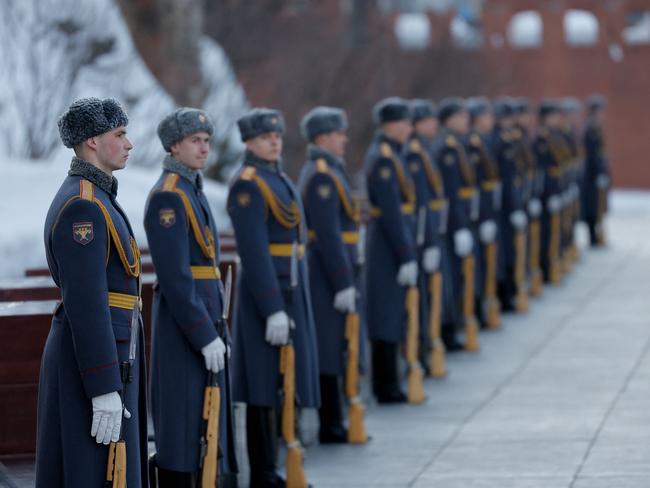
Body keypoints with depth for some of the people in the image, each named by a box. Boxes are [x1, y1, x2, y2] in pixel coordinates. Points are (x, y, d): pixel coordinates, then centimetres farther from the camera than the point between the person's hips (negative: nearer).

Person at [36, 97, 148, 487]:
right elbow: (85, 305, -23)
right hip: (94, 365, -11)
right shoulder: (83, 207, -18)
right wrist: (105, 391, -24)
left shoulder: (88, 198, 16)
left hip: (104, 354, 11)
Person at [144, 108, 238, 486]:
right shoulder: (168, 197, -15)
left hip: (205, 317, 10)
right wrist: (206, 336, -21)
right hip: (184, 324, -10)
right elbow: (175, 277, -20)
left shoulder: (193, 191, 16)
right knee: (184, 423, -5)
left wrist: (216, 327, 19)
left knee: (206, 418, 13)